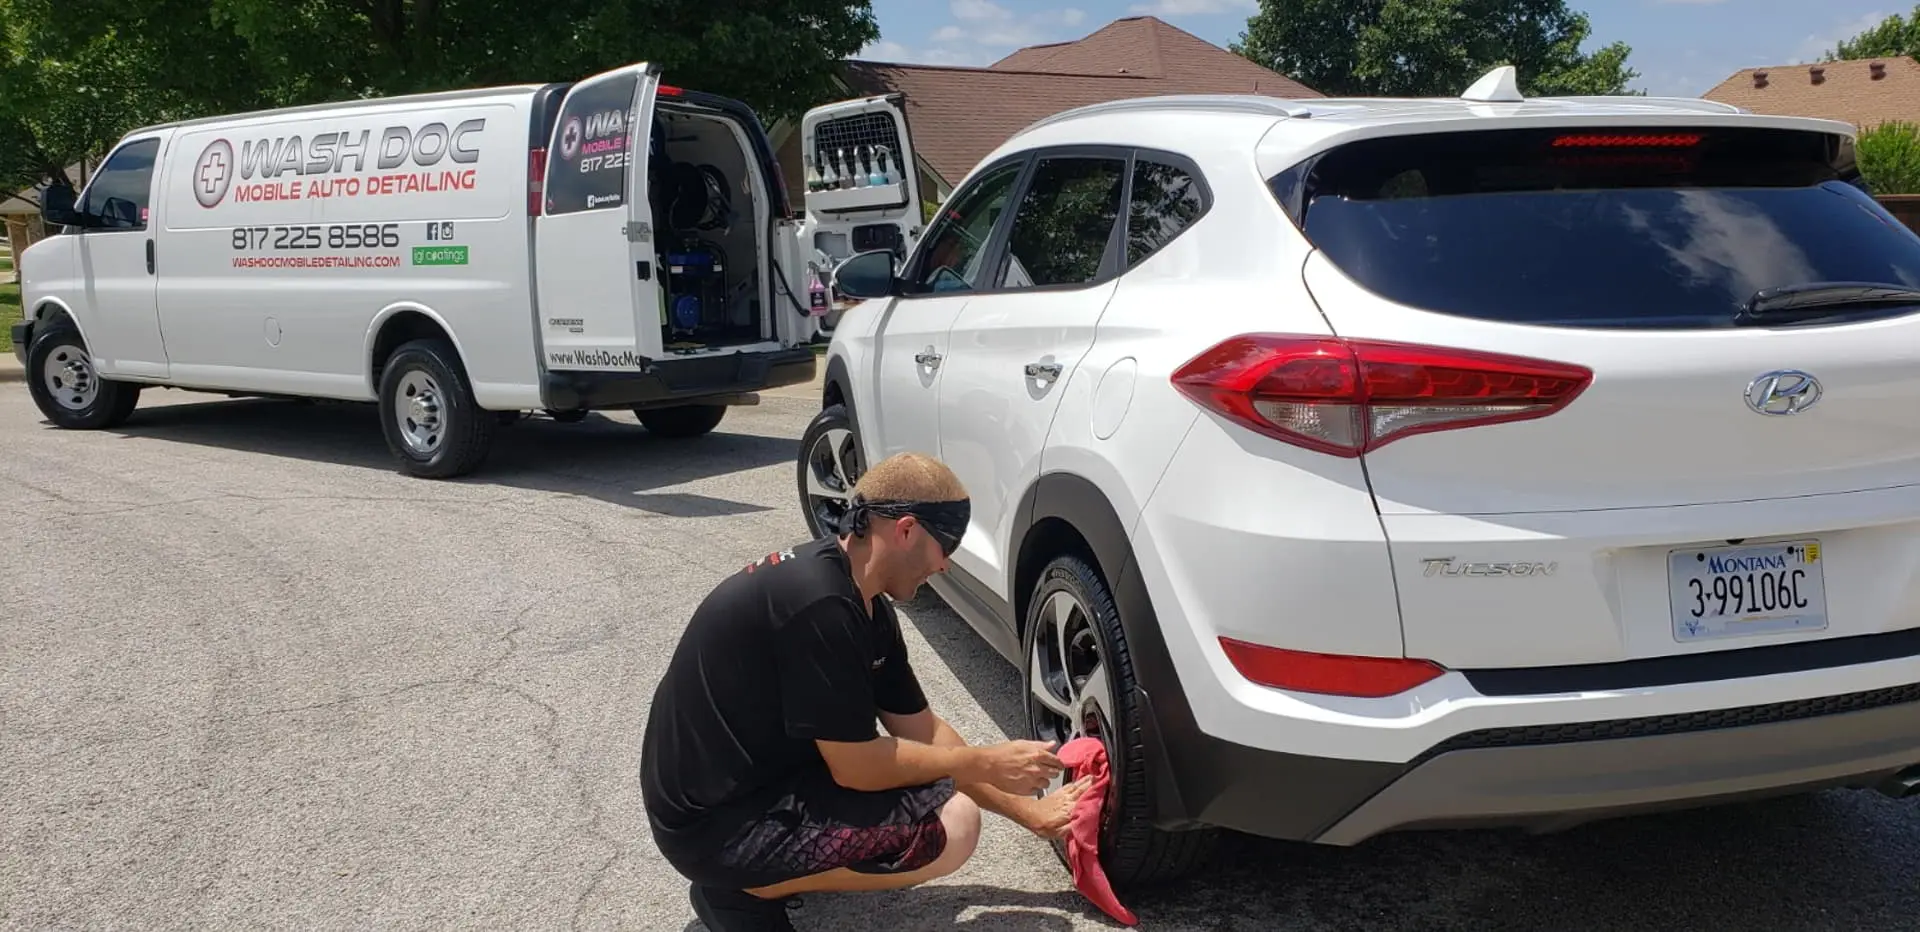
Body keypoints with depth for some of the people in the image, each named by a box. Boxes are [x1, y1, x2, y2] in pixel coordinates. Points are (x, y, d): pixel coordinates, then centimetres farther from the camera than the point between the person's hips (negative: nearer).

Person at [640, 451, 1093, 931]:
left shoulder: (864, 603, 4)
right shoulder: (818, 602, -26)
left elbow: (922, 729, 12)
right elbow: (857, 766, -21)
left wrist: (1026, 810, 11)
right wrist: (981, 764, -8)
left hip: (754, 778, 10)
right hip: (718, 822, -10)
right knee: (950, 827, -19)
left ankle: (763, 870, 11)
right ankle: (743, 890, -4)